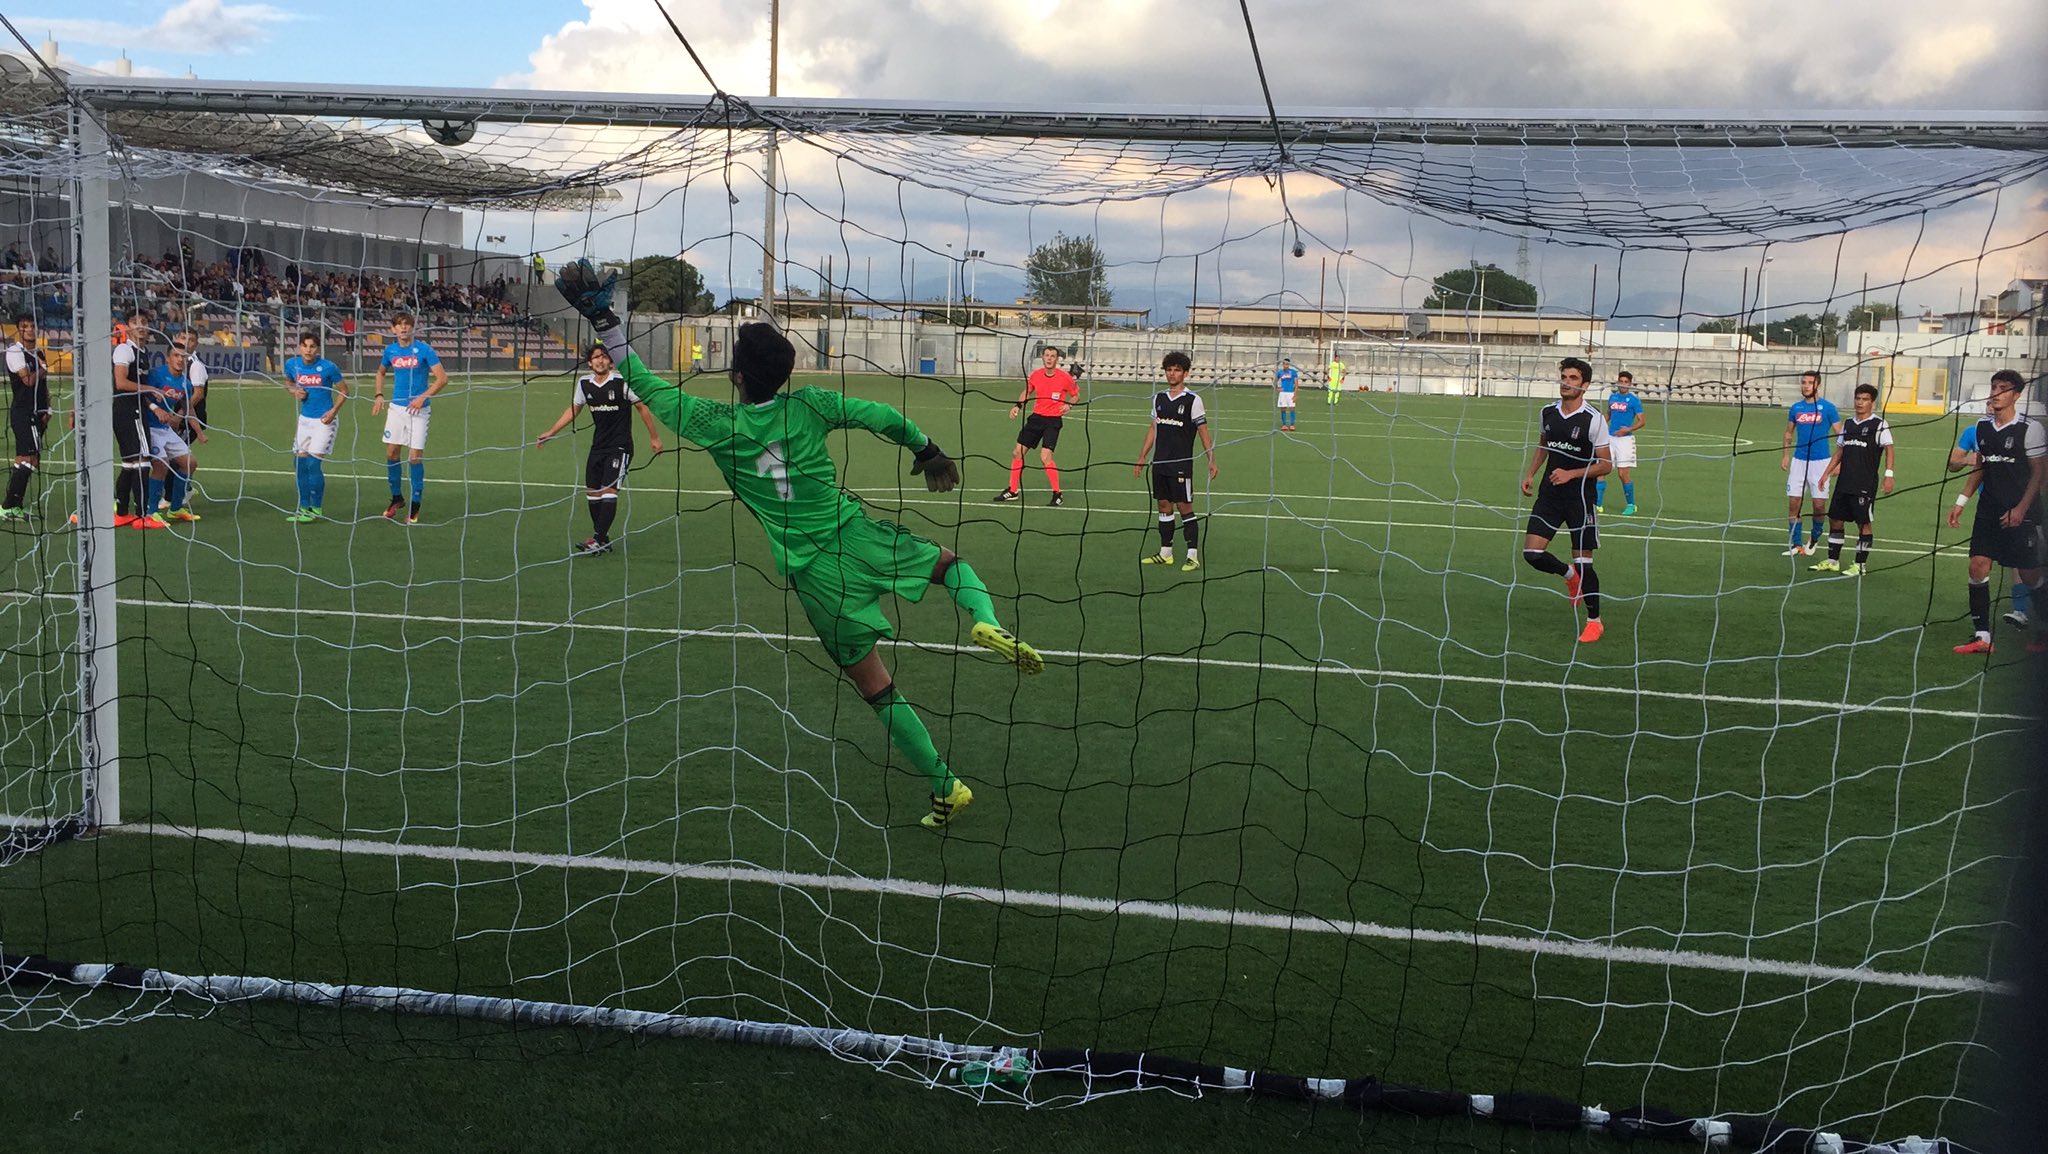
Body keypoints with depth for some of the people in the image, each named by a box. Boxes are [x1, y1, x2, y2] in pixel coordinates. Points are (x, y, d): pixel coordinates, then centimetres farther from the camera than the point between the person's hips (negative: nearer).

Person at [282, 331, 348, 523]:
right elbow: (288, 382, 20)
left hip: (324, 420, -6)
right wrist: (295, 392, -2)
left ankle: (316, 509, 2)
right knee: (299, 462, 6)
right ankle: (304, 507, 18)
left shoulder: (328, 367, -14)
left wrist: (334, 411, -15)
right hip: (304, 418, 6)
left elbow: (344, 390, -3)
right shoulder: (292, 365, -2)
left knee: (314, 464, -10)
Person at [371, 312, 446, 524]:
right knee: (391, 453, 4)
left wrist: (423, 397, -21)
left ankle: (415, 506, 6)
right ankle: (397, 498, 23)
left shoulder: (424, 350, -9)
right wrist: (378, 395, 9)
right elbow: (381, 372, 24)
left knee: (416, 457, -4)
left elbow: (442, 378, -12)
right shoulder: (390, 350, 5)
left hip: (418, 409, -4)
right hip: (396, 408, 4)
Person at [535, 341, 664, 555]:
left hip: (620, 446, -6)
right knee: (591, 491, 6)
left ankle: (598, 541, -16)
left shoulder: (622, 382, -12)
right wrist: (550, 433, 15)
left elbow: (642, 408, -3)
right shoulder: (584, 383, 3)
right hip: (598, 446, 6)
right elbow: (573, 409, 17)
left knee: (609, 491, -15)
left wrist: (654, 437, 0)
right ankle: (603, 540, 16)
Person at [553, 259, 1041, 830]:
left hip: (812, 570, -2)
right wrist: (928, 450, 15)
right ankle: (988, 625, -5)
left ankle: (946, 788, 8)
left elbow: (647, 387, 5)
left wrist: (604, 322, 11)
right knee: (949, 562, 28)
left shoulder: (717, 424, -4)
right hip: (858, 536, 2)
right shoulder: (808, 405, 0)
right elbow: (882, 416, -2)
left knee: (876, 686, 7)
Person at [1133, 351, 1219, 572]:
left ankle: (1193, 556, -4)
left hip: (1181, 464, -6)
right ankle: (1165, 553, 18)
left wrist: (1212, 460, -11)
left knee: (1184, 506, -6)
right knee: (1164, 505, 10)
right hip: (1160, 462, 6)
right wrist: (1141, 458, 15)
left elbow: (1203, 431, -6)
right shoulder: (1159, 398, 10)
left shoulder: (1192, 400, -7)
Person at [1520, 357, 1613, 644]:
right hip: (1549, 494, 5)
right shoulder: (1548, 412, 4)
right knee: (1532, 553, -5)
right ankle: (1569, 575, 28)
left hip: (1580, 497, -5)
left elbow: (1606, 465, -9)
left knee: (1582, 561, -2)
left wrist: (1571, 474, -20)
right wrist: (1530, 474, 11)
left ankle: (1594, 621, 15)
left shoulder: (1594, 419, -12)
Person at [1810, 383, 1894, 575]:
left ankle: (1859, 565, 5)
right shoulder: (1848, 424, 14)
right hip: (1844, 482, 6)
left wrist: (1888, 474, -21)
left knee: (1863, 523, -2)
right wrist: (1827, 472, 17)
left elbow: (1889, 450, -11)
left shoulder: (1879, 425, -5)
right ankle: (1833, 561, 18)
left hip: (1865, 485, -6)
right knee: (1835, 519, 8)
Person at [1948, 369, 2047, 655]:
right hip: (1988, 511, 5)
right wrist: (1961, 502, 13)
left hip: (2020, 514, -5)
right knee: (1977, 566, -5)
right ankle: (1982, 636, -1)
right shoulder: (1983, 427, 8)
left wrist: (2021, 508, -16)